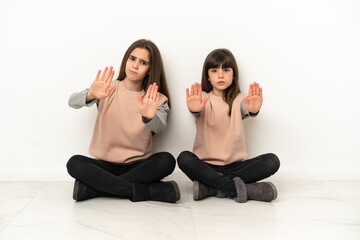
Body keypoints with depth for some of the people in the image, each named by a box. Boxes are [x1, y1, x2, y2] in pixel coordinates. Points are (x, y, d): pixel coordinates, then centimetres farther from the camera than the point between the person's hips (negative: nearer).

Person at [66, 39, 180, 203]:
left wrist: (149, 117, -42)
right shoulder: (108, 89, 3)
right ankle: (154, 190, -28)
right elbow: (72, 102, -12)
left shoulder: (157, 99, 3)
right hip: (105, 164, 0)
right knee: (74, 163, -27)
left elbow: (160, 128, -18)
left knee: (167, 160, -28)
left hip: (138, 166, 0)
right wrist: (91, 95, -35)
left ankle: (91, 188, -24)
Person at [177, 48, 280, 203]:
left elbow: (247, 111, -16)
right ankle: (241, 188, -31)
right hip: (206, 165, -2)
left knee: (272, 161, -20)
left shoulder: (239, 99, 8)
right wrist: (194, 109, -45)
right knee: (184, 158, -30)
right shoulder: (202, 98, 5)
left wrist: (253, 110, -42)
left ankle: (210, 187, -24)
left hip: (235, 165, 2)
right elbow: (198, 112, -19)